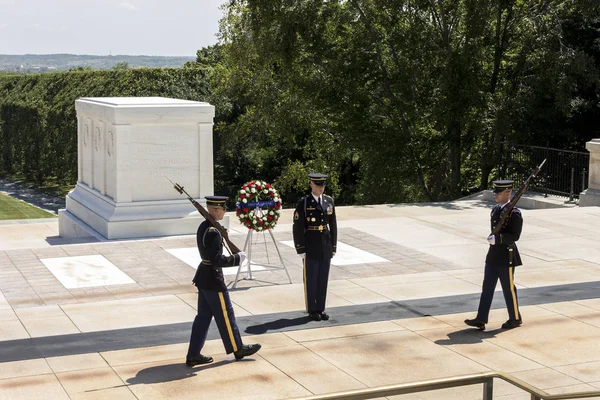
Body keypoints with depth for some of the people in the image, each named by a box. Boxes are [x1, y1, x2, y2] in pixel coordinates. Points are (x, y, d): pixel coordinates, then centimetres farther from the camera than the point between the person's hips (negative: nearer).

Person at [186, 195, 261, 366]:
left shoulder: (203, 227, 8)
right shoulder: (213, 232, -22)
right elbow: (217, 260, -23)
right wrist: (237, 258, -14)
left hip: (203, 278, 9)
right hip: (213, 280, -9)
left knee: (203, 316, 12)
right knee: (225, 315, 6)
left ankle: (193, 355, 14)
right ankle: (237, 348, 21)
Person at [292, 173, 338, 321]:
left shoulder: (329, 201, 7)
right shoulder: (304, 203, -8)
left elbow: (333, 225, 11)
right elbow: (298, 227, -9)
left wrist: (333, 246, 8)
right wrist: (300, 249, -12)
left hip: (326, 247, 4)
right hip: (311, 247, -4)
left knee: (323, 278, 8)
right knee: (311, 279, 3)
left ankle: (320, 309, 17)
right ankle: (312, 310, 12)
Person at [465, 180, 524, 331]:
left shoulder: (514, 213, -14)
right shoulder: (495, 210, 10)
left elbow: (515, 236, -20)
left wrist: (497, 238, -27)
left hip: (506, 257, -8)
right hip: (493, 255, 8)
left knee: (509, 288, 4)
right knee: (487, 287, 5)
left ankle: (515, 319, 19)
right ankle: (481, 319, 5)